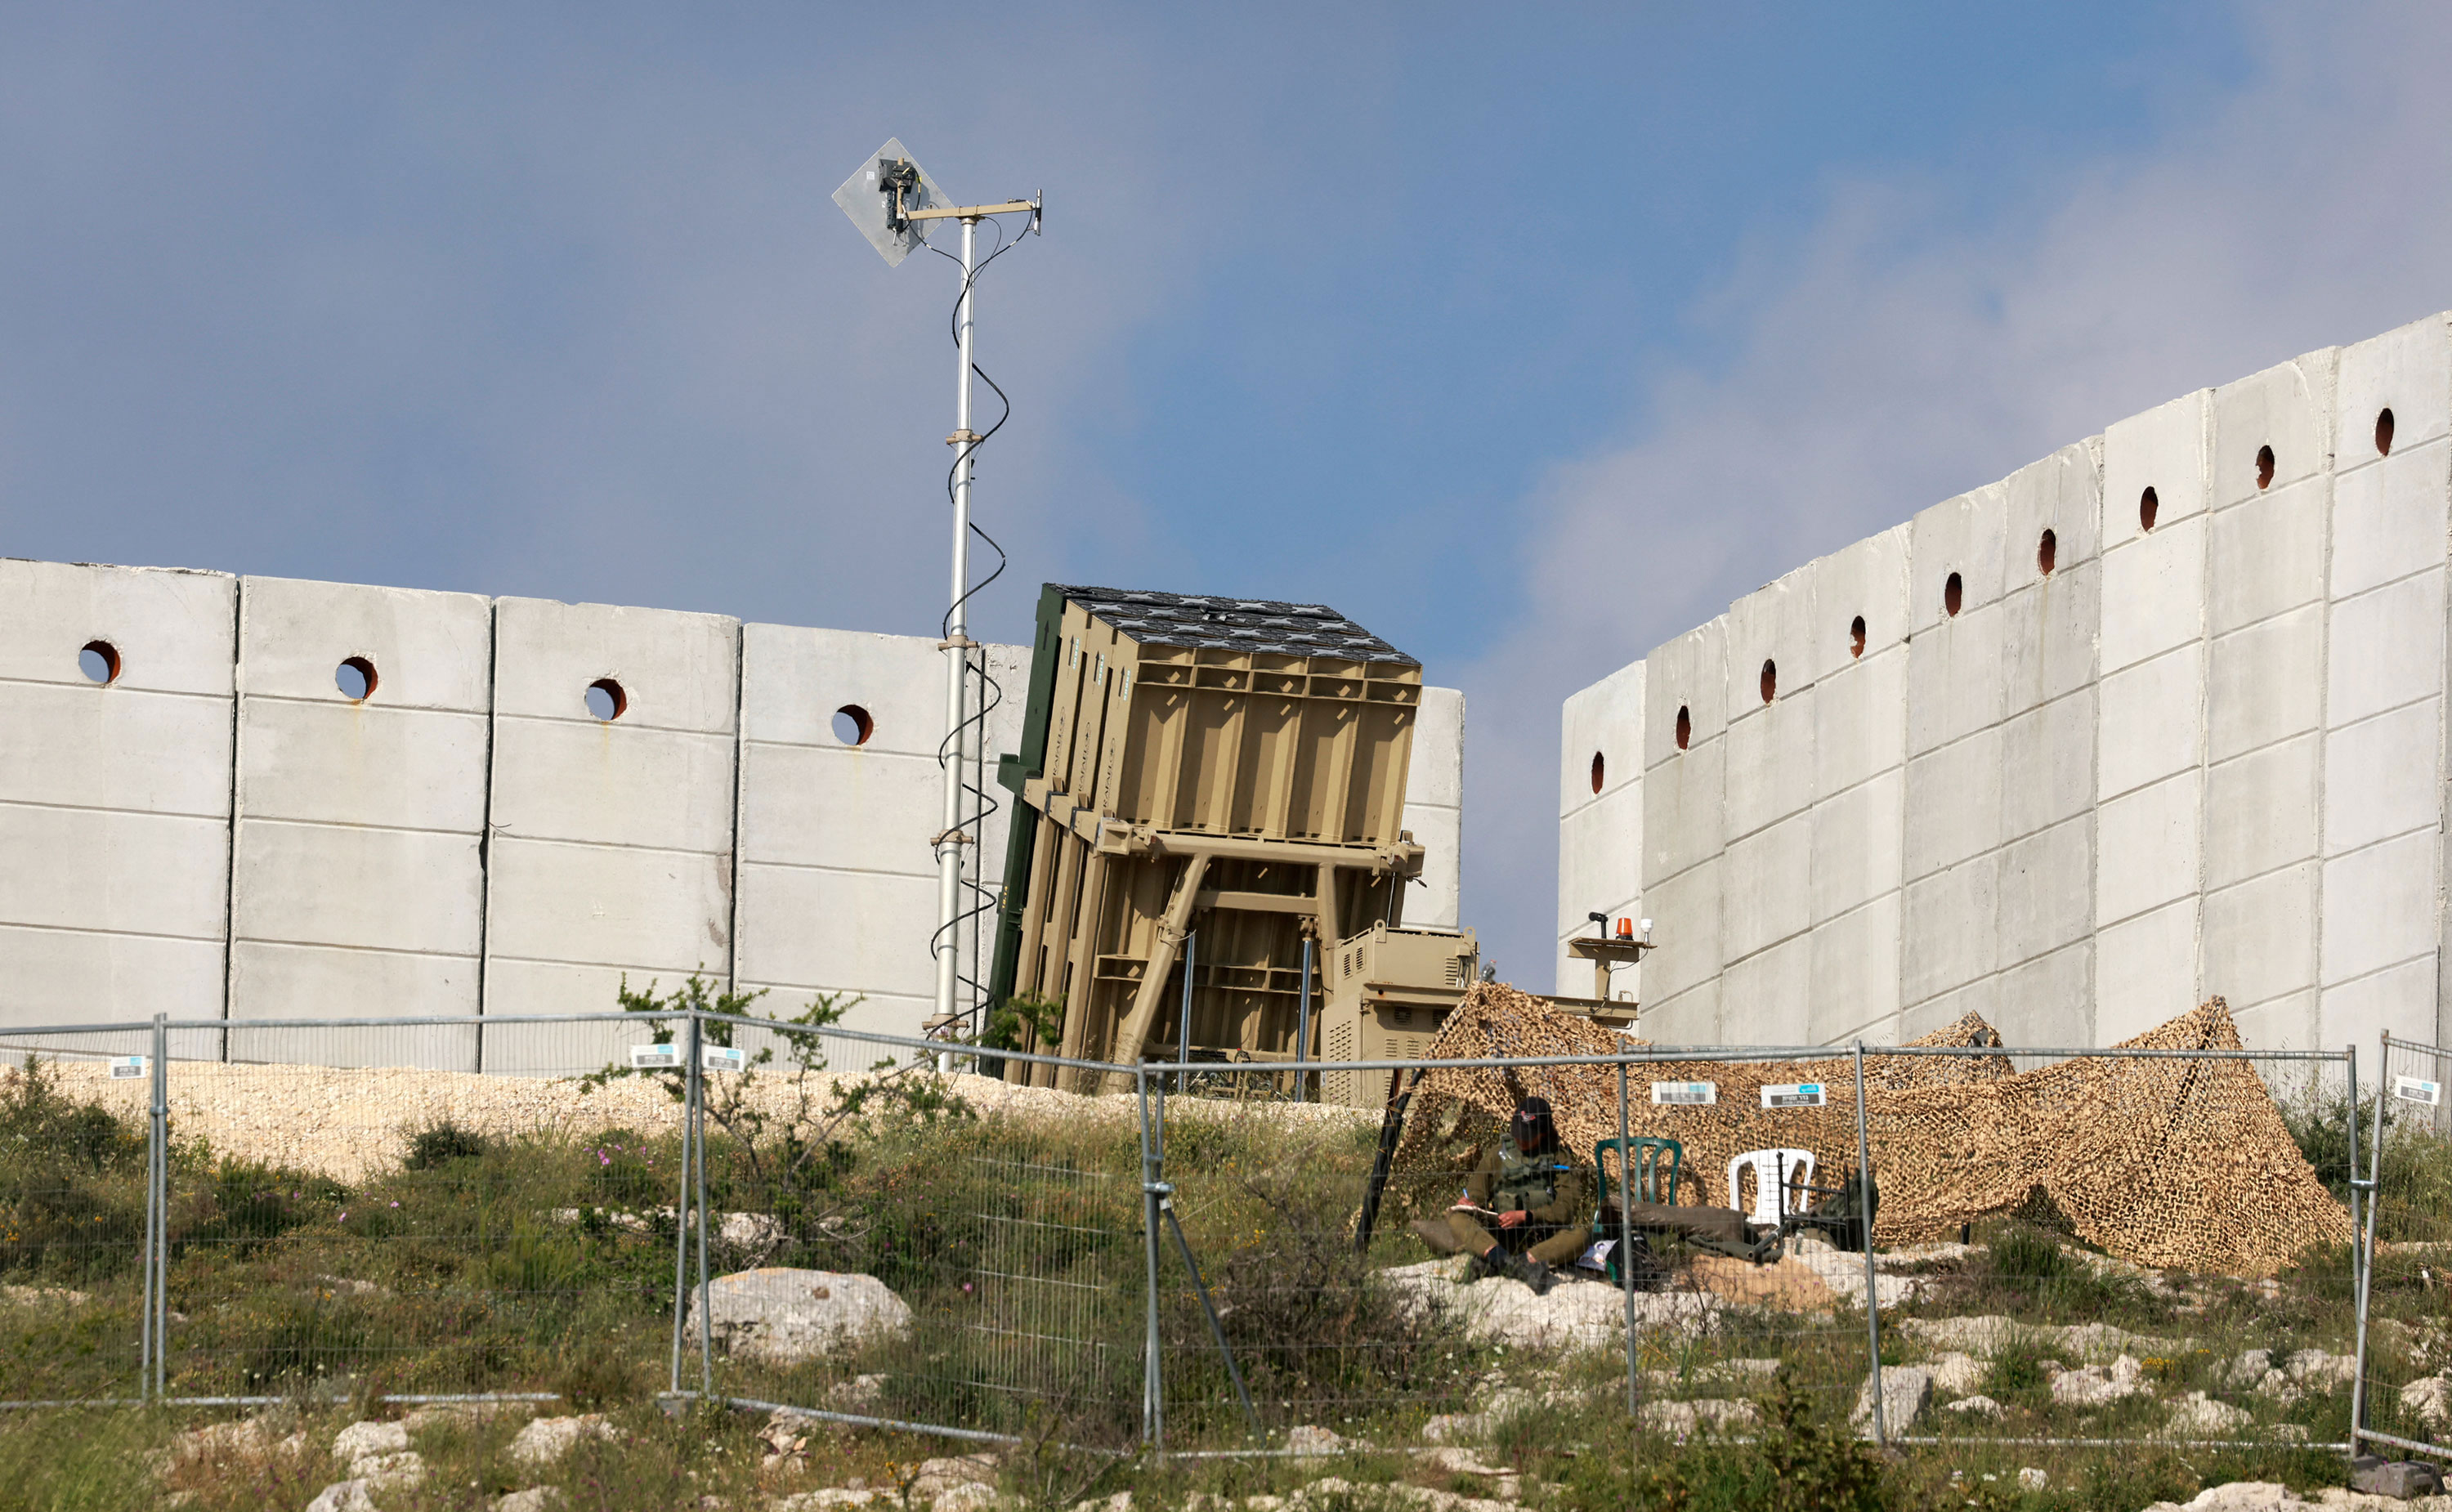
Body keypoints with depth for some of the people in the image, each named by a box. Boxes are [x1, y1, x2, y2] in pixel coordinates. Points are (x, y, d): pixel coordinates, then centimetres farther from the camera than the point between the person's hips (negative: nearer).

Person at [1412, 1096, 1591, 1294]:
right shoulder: (1498, 1156, 12)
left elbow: (1565, 1210, -6)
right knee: (1456, 1216, -22)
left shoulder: (1560, 1161, 5)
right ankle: (1501, 1258, -50)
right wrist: (1468, 1204, -11)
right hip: (1501, 1237, 2)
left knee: (1581, 1234, -33)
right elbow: (1474, 1196, 14)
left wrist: (1525, 1216, -19)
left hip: (1542, 1239, -2)